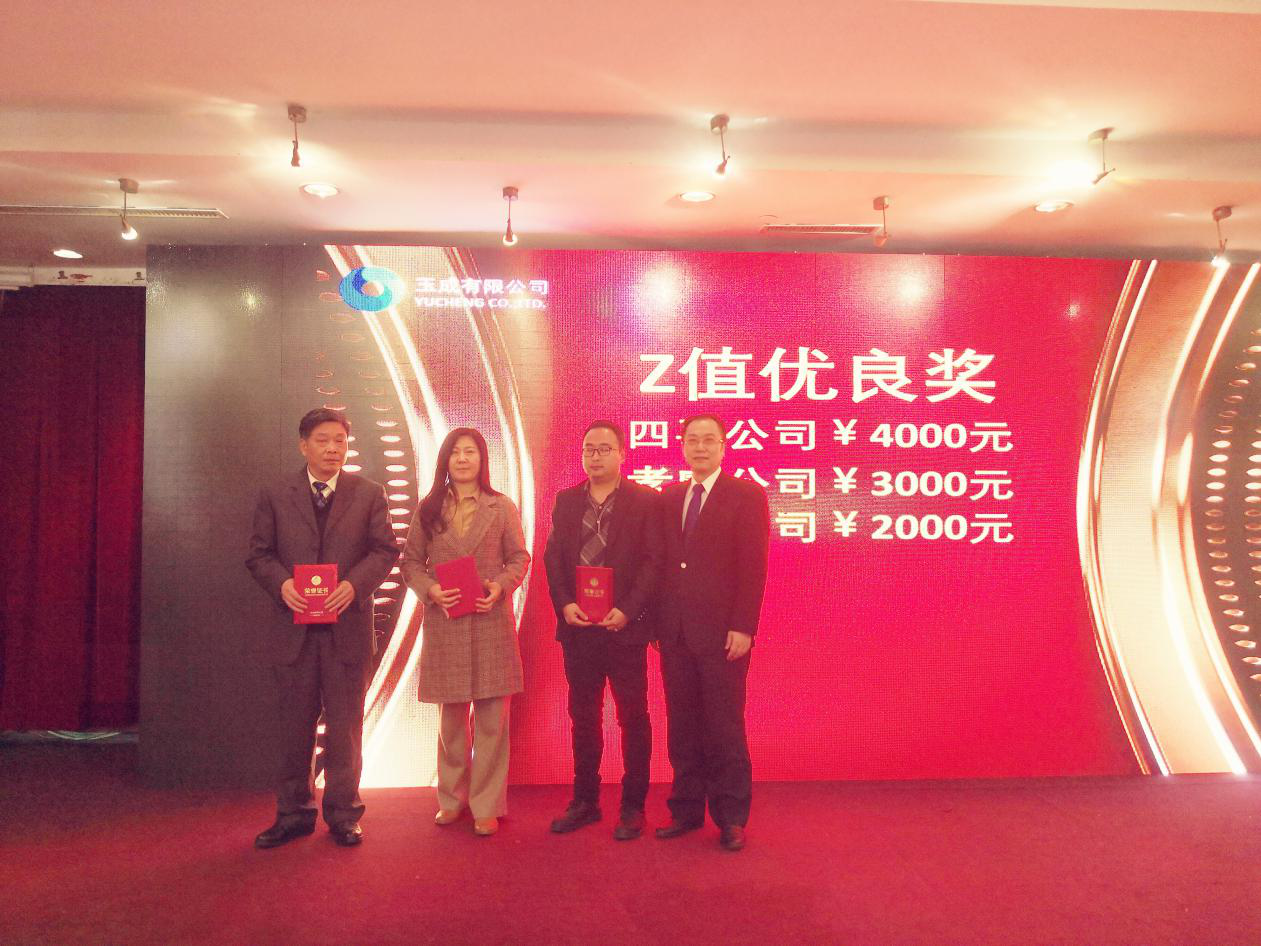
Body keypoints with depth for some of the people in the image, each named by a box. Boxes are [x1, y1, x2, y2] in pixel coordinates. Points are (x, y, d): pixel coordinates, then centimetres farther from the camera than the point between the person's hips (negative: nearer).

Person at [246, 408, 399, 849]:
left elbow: (385, 550, 1)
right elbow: (259, 553, 5)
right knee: (295, 725, 11)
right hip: (293, 628, 1)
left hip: (348, 627, -1)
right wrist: (282, 584, -14)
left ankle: (343, 814, 21)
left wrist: (355, 583, -16)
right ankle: (294, 813, 26)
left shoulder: (369, 494, 3)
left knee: (345, 725, 8)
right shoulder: (275, 496, 5)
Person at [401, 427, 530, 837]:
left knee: (491, 718, 2)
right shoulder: (428, 509, 6)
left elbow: (519, 558, 3)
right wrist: (431, 590, -11)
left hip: (491, 623, -1)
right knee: (450, 717, 13)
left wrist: (500, 586, -14)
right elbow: (410, 561, 7)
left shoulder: (502, 507, 2)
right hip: (444, 623, 2)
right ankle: (451, 799, 28)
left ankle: (487, 805, 14)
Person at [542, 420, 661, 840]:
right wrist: (564, 605, -8)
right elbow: (553, 557, 7)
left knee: (633, 717, 5)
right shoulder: (566, 501, 11)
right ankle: (584, 801, 26)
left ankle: (633, 805, 18)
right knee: (583, 716, 13)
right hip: (577, 627, 4)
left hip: (625, 627, -4)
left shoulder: (645, 500, -2)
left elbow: (653, 560, -7)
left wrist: (627, 610, -17)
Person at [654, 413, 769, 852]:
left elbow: (754, 567, -9)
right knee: (682, 727, 12)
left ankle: (731, 818, 17)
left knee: (725, 728, 4)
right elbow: (662, 561, 11)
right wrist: (657, 619, 5)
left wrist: (743, 627, -15)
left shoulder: (746, 495, -3)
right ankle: (687, 809, 25)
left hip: (722, 631, -5)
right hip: (675, 631, 5)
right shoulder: (668, 497, 12)